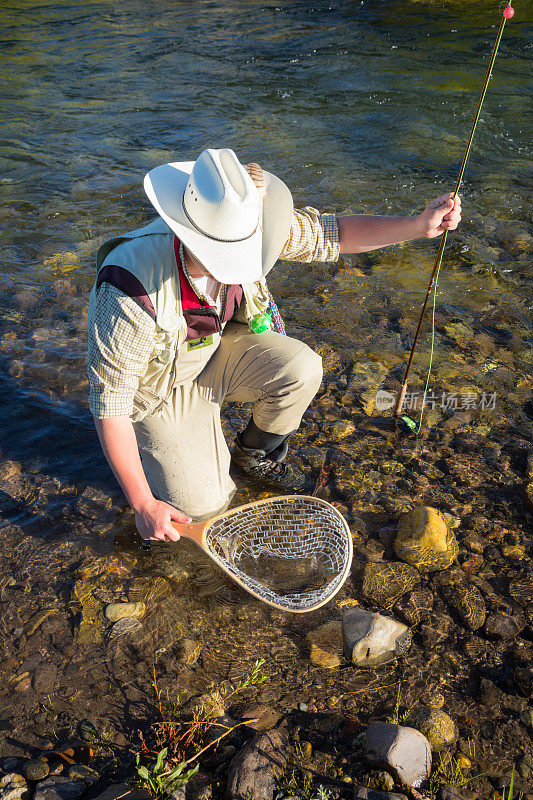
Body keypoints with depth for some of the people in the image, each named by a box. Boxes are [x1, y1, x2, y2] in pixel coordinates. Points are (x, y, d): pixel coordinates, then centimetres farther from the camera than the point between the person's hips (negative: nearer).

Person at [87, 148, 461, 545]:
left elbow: (333, 232, -13)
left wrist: (419, 225, -27)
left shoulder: (239, 229, -25)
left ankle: (254, 454, 8)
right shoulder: (132, 292, -39)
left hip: (214, 351, 4)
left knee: (302, 368, -23)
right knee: (202, 505, -11)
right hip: (161, 385, -4)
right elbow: (109, 402, -29)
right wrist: (143, 504, -25)